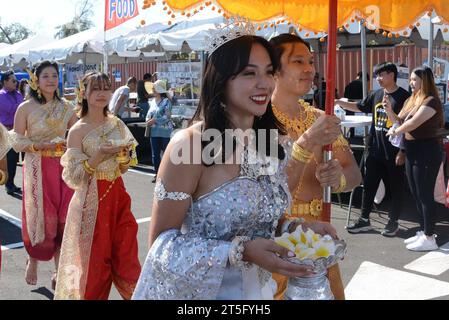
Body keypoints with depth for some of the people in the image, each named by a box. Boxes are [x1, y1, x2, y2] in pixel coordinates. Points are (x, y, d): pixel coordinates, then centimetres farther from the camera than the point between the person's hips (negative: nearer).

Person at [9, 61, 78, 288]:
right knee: (40, 218, 1)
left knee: (62, 219, 1)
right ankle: (33, 260, 29)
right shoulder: (26, 108, -2)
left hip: (63, 168, 3)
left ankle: (59, 268, 15)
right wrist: (42, 145, -17)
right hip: (37, 169, -3)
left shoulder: (65, 108, 8)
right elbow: (17, 142, -5)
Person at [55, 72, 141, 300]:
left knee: (126, 260, 9)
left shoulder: (117, 124, 5)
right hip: (92, 202, -4)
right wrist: (99, 155, -24)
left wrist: (124, 154, -10)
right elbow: (73, 177, -12)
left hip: (118, 197, 4)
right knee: (94, 265, 5)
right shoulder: (77, 131, -9)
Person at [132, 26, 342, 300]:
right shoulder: (190, 143, -22)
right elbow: (162, 241, -19)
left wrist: (299, 229, -6)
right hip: (194, 290, -6)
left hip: (256, 290, 6)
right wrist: (241, 252, -28)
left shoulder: (268, 144, -3)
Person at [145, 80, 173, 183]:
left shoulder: (166, 101, -8)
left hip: (165, 131, -7)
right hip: (154, 132, 7)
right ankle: (157, 174, 21)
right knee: (155, 154, 11)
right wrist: (148, 120, -5)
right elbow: (149, 113, 16)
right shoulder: (153, 101, 12)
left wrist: (155, 120, -16)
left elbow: (167, 116, -14)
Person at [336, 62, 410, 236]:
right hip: (375, 151, 6)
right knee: (369, 185, 11)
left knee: (395, 188, 9)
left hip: (394, 153, -6)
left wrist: (402, 151, -14)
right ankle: (364, 220, 21)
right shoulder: (375, 95, 7)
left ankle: (393, 221, 21)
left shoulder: (403, 96, -10)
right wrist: (339, 102, 9)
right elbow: (359, 107, 22)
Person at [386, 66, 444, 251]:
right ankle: (423, 232, 25)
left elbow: (414, 123, -23)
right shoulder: (412, 100, 13)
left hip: (427, 153, -9)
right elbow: (400, 122, 16)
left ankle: (429, 238, 4)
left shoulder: (431, 101, -15)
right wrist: (389, 110, -2)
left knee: (425, 195, -4)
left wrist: (395, 132, -7)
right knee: (416, 195, 14)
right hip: (412, 152, 9)